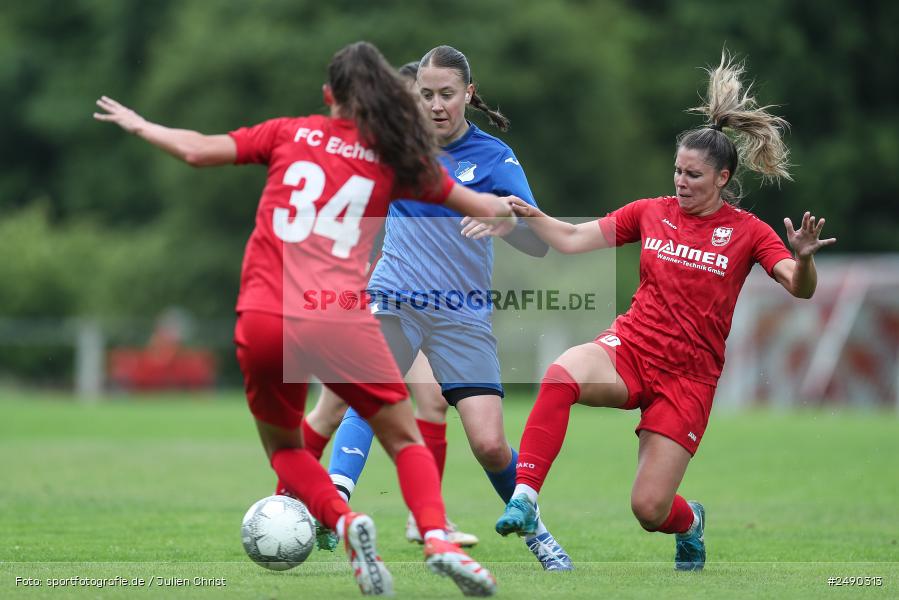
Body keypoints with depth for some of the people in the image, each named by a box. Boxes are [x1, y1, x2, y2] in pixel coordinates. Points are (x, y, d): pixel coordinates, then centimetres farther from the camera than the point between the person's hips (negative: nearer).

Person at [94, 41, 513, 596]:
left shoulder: (288, 133, 12)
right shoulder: (394, 152, 10)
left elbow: (198, 150, 9)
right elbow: (482, 208, 12)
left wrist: (139, 125, 25)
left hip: (264, 320, 1)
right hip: (340, 321, -1)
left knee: (284, 446, 22)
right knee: (406, 439, 13)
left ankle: (344, 521, -6)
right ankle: (437, 538, -13)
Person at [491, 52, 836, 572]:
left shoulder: (747, 231, -2)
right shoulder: (652, 212, 5)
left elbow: (801, 288, -13)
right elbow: (573, 240, 4)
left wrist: (804, 258, -36)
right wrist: (528, 214, -13)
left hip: (689, 376, -2)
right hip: (630, 350, 2)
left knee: (650, 510, -5)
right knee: (562, 375, -35)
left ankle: (689, 522, 34)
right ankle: (524, 499, -34)